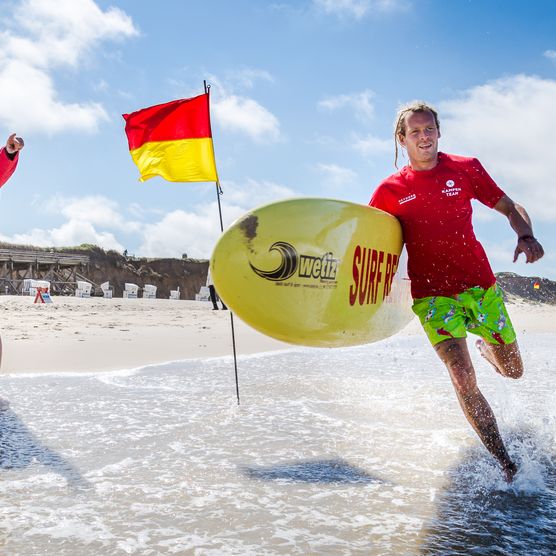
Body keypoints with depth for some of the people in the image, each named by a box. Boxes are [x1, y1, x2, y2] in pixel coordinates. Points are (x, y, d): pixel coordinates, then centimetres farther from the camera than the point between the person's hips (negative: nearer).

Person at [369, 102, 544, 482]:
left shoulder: (466, 169, 2)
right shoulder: (391, 191, 0)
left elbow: (509, 208, 7)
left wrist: (526, 236, -13)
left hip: (480, 286, 2)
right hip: (433, 294, -2)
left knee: (513, 371, 14)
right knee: (464, 380, -17)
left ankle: (486, 347, 52)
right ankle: (507, 464, -3)